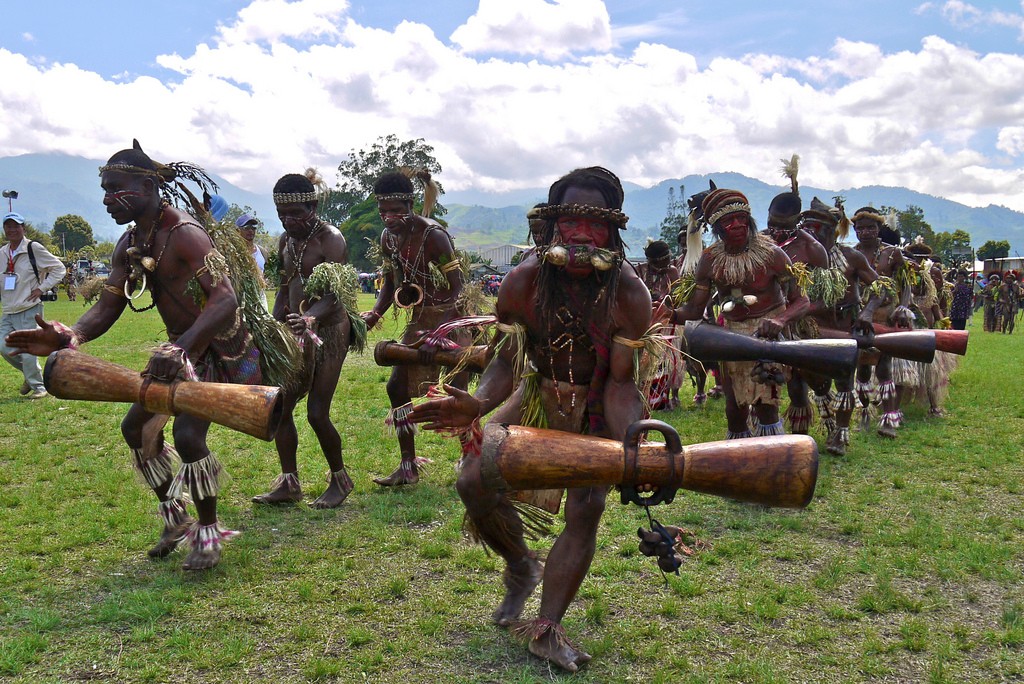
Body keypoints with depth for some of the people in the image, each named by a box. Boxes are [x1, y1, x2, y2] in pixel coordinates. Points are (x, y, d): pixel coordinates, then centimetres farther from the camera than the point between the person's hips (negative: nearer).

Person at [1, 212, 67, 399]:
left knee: (27, 351, -8)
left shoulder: (34, 248, -7)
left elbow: (59, 268, -3)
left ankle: (38, 386, 8)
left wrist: (42, 287, -9)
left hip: (29, 310, -6)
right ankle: (29, 374, 26)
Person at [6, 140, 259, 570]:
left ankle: (209, 534, 2)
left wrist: (181, 347, -50)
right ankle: (175, 519, 31)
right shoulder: (129, 246, 4)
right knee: (137, 426, 13)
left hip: (220, 350, -10)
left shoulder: (183, 234, -25)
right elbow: (107, 307, -2)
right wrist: (71, 336, -24)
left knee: (188, 436, -21)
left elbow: (225, 299, -37)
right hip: (182, 348, 10)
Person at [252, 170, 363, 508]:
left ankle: (340, 479, 14)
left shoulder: (331, 240, -14)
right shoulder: (286, 240, 10)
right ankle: (289, 483, 16)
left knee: (317, 413, -7)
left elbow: (334, 296, -26)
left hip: (329, 331, -8)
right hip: (296, 332, 8)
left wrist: (311, 318, -45)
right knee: (280, 407, 4)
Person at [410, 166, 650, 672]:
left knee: (585, 510, -14)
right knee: (474, 481, -13)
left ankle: (547, 628, 0)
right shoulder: (524, 281, -21)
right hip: (540, 394, 2)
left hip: (599, 408, -2)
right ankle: (521, 565, 16)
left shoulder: (629, 294, -26)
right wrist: (477, 405, -37)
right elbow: (506, 361, -15)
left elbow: (621, 382, -24)